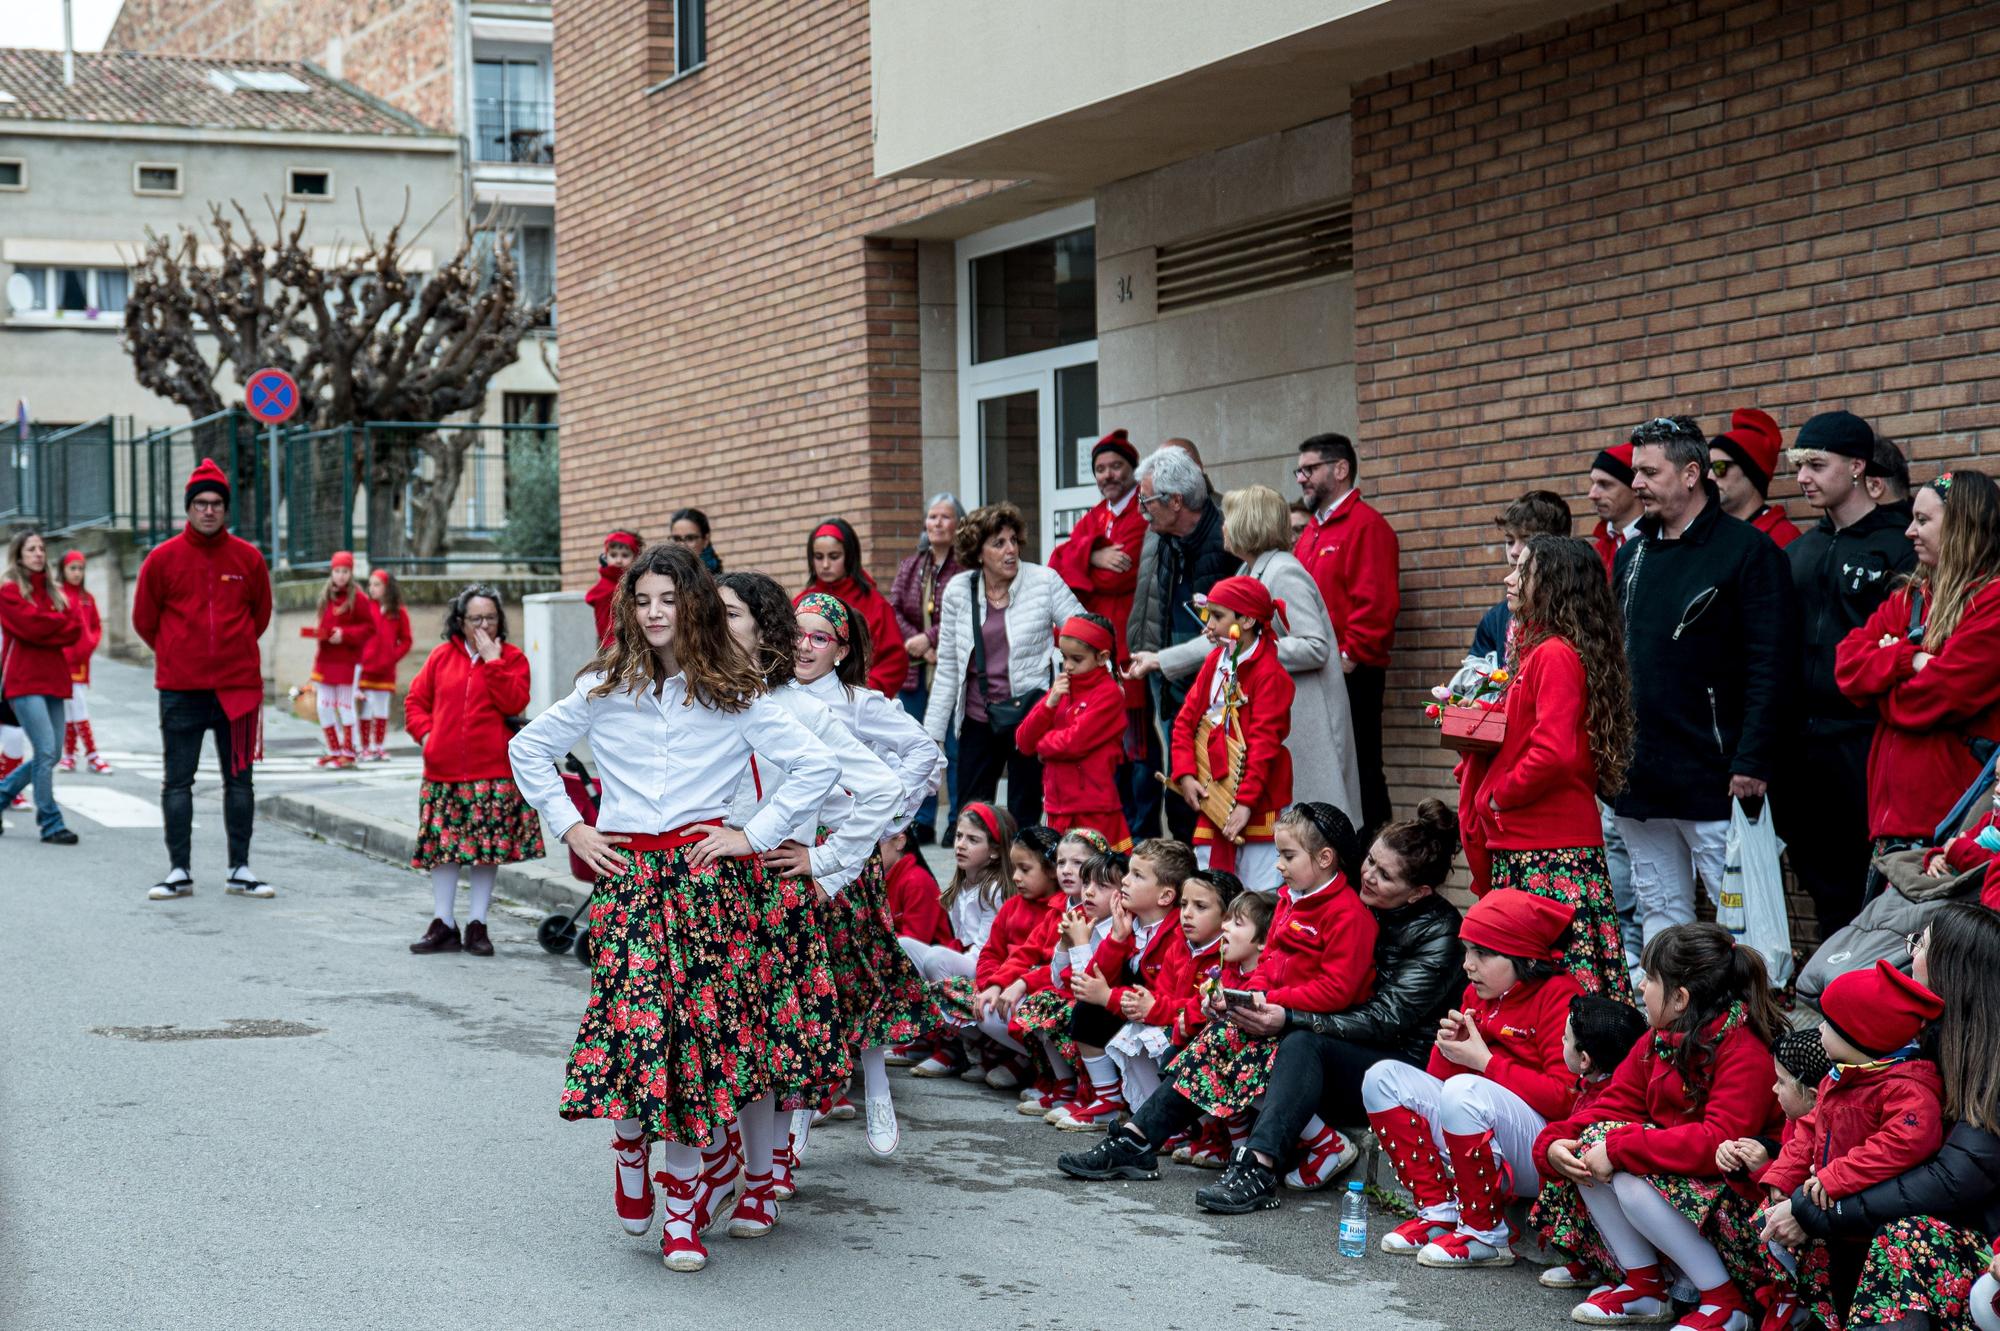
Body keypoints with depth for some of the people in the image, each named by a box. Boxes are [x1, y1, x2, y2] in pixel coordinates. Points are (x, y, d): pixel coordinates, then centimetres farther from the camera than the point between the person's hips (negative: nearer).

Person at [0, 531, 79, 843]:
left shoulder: (53, 589, 18)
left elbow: (76, 630, 7)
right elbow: (29, 623, -15)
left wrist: (45, 628, -7)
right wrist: (61, 622, 0)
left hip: (52, 678, 7)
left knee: (51, 754, 6)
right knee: (46, 750, -14)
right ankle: (50, 824, -8)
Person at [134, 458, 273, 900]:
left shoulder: (248, 558, 2)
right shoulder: (163, 558, -2)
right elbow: (144, 619, 8)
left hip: (238, 685, 1)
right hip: (180, 689, -1)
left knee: (239, 780, 6)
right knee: (177, 780, 2)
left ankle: (239, 870, 13)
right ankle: (179, 871, 9)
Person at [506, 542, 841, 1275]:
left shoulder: (734, 694, 3)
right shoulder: (603, 690, 9)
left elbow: (818, 766, 1)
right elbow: (528, 747, 21)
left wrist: (756, 835, -3)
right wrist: (568, 825, 11)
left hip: (705, 872, -1)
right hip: (624, 872, 1)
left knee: (699, 1022, -6)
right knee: (634, 1015, -12)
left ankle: (684, 1204, 3)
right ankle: (630, 1141, 18)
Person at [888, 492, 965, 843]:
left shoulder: (967, 567, -6)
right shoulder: (909, 567, 14)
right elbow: (892, 610, 5)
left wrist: (929, 638, -17)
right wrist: (918, 646, -10)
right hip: (914, 670, 6)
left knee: (956, 748, -2)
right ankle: (922, 823, 15)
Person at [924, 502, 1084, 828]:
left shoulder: (1044, 582, -7)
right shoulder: (958, 591, 0)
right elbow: (947, 667, 6)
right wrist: (932, 733, 5)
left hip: (1030, 713, -3)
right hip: (978, 717, 3)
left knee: (1024, 815, 2)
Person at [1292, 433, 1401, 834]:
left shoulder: (1366, 525, -8)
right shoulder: (1312, 530, 21)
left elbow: (1376, 603, -17)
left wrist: (1349, 658, -19)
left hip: (1350, 676, -9)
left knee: (1359, 769, -6)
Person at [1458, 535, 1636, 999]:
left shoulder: (1555, 654, -15)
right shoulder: (1533, 647, 16)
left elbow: (1554, 751, -24)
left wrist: (1499, 796, -13)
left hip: (1553, 845, -10)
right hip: (1521, 839, 10)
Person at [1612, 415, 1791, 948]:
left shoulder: (1747, 551, -6)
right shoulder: (1631, 556, 15)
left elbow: (1768, 669, -12)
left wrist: (1752, 763, -18)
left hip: (1713, 781, -7)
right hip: (1637, 781, 7)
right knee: (1660, 916, 11)